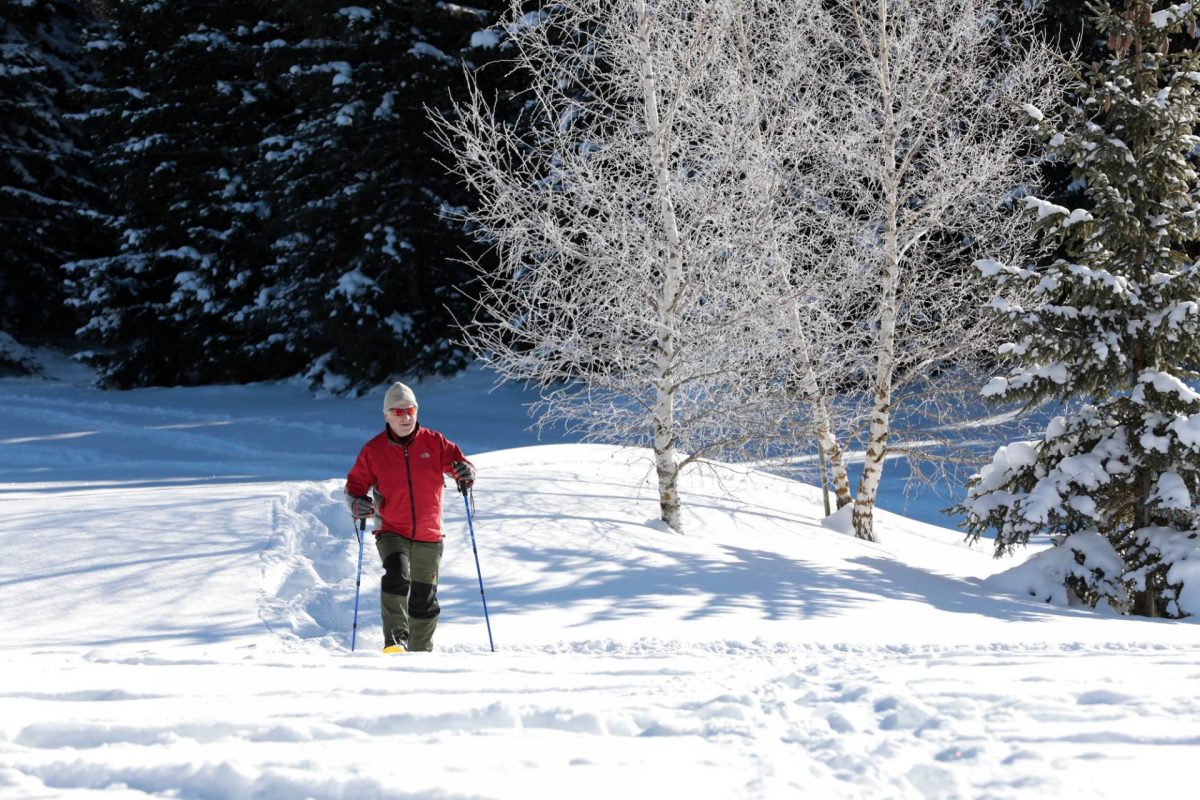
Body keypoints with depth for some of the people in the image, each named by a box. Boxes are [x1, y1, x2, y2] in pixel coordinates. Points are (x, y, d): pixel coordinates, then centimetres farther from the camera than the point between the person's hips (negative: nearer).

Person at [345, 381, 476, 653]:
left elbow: (458, 462, 6)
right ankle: (396, 639, -32)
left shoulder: (434, 442, 0)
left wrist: (465, 472, -19)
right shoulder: (373, 450, -1)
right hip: (392, 532, -2)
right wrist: (357, 503, -18)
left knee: (424, 599, 11)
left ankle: (421, 652, 27)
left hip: (429, 536, 2)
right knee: (397, 575, -30)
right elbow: (355, 484, 4)